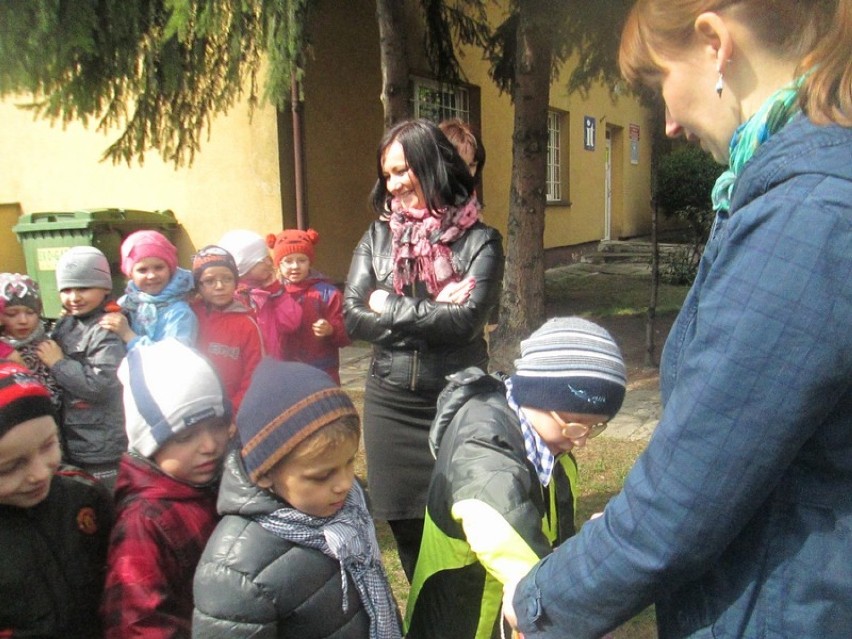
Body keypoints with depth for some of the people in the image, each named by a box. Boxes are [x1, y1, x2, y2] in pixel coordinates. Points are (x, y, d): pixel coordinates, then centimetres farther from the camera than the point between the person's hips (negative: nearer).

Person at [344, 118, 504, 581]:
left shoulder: (478, 240, -5)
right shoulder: (377, 237, 4)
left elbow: (466, 321, -18)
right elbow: (353, 318, -5)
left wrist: (389, 307, -10)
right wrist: (434, 316, -13)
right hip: (390, 404, 3)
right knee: (406, 529, 16)